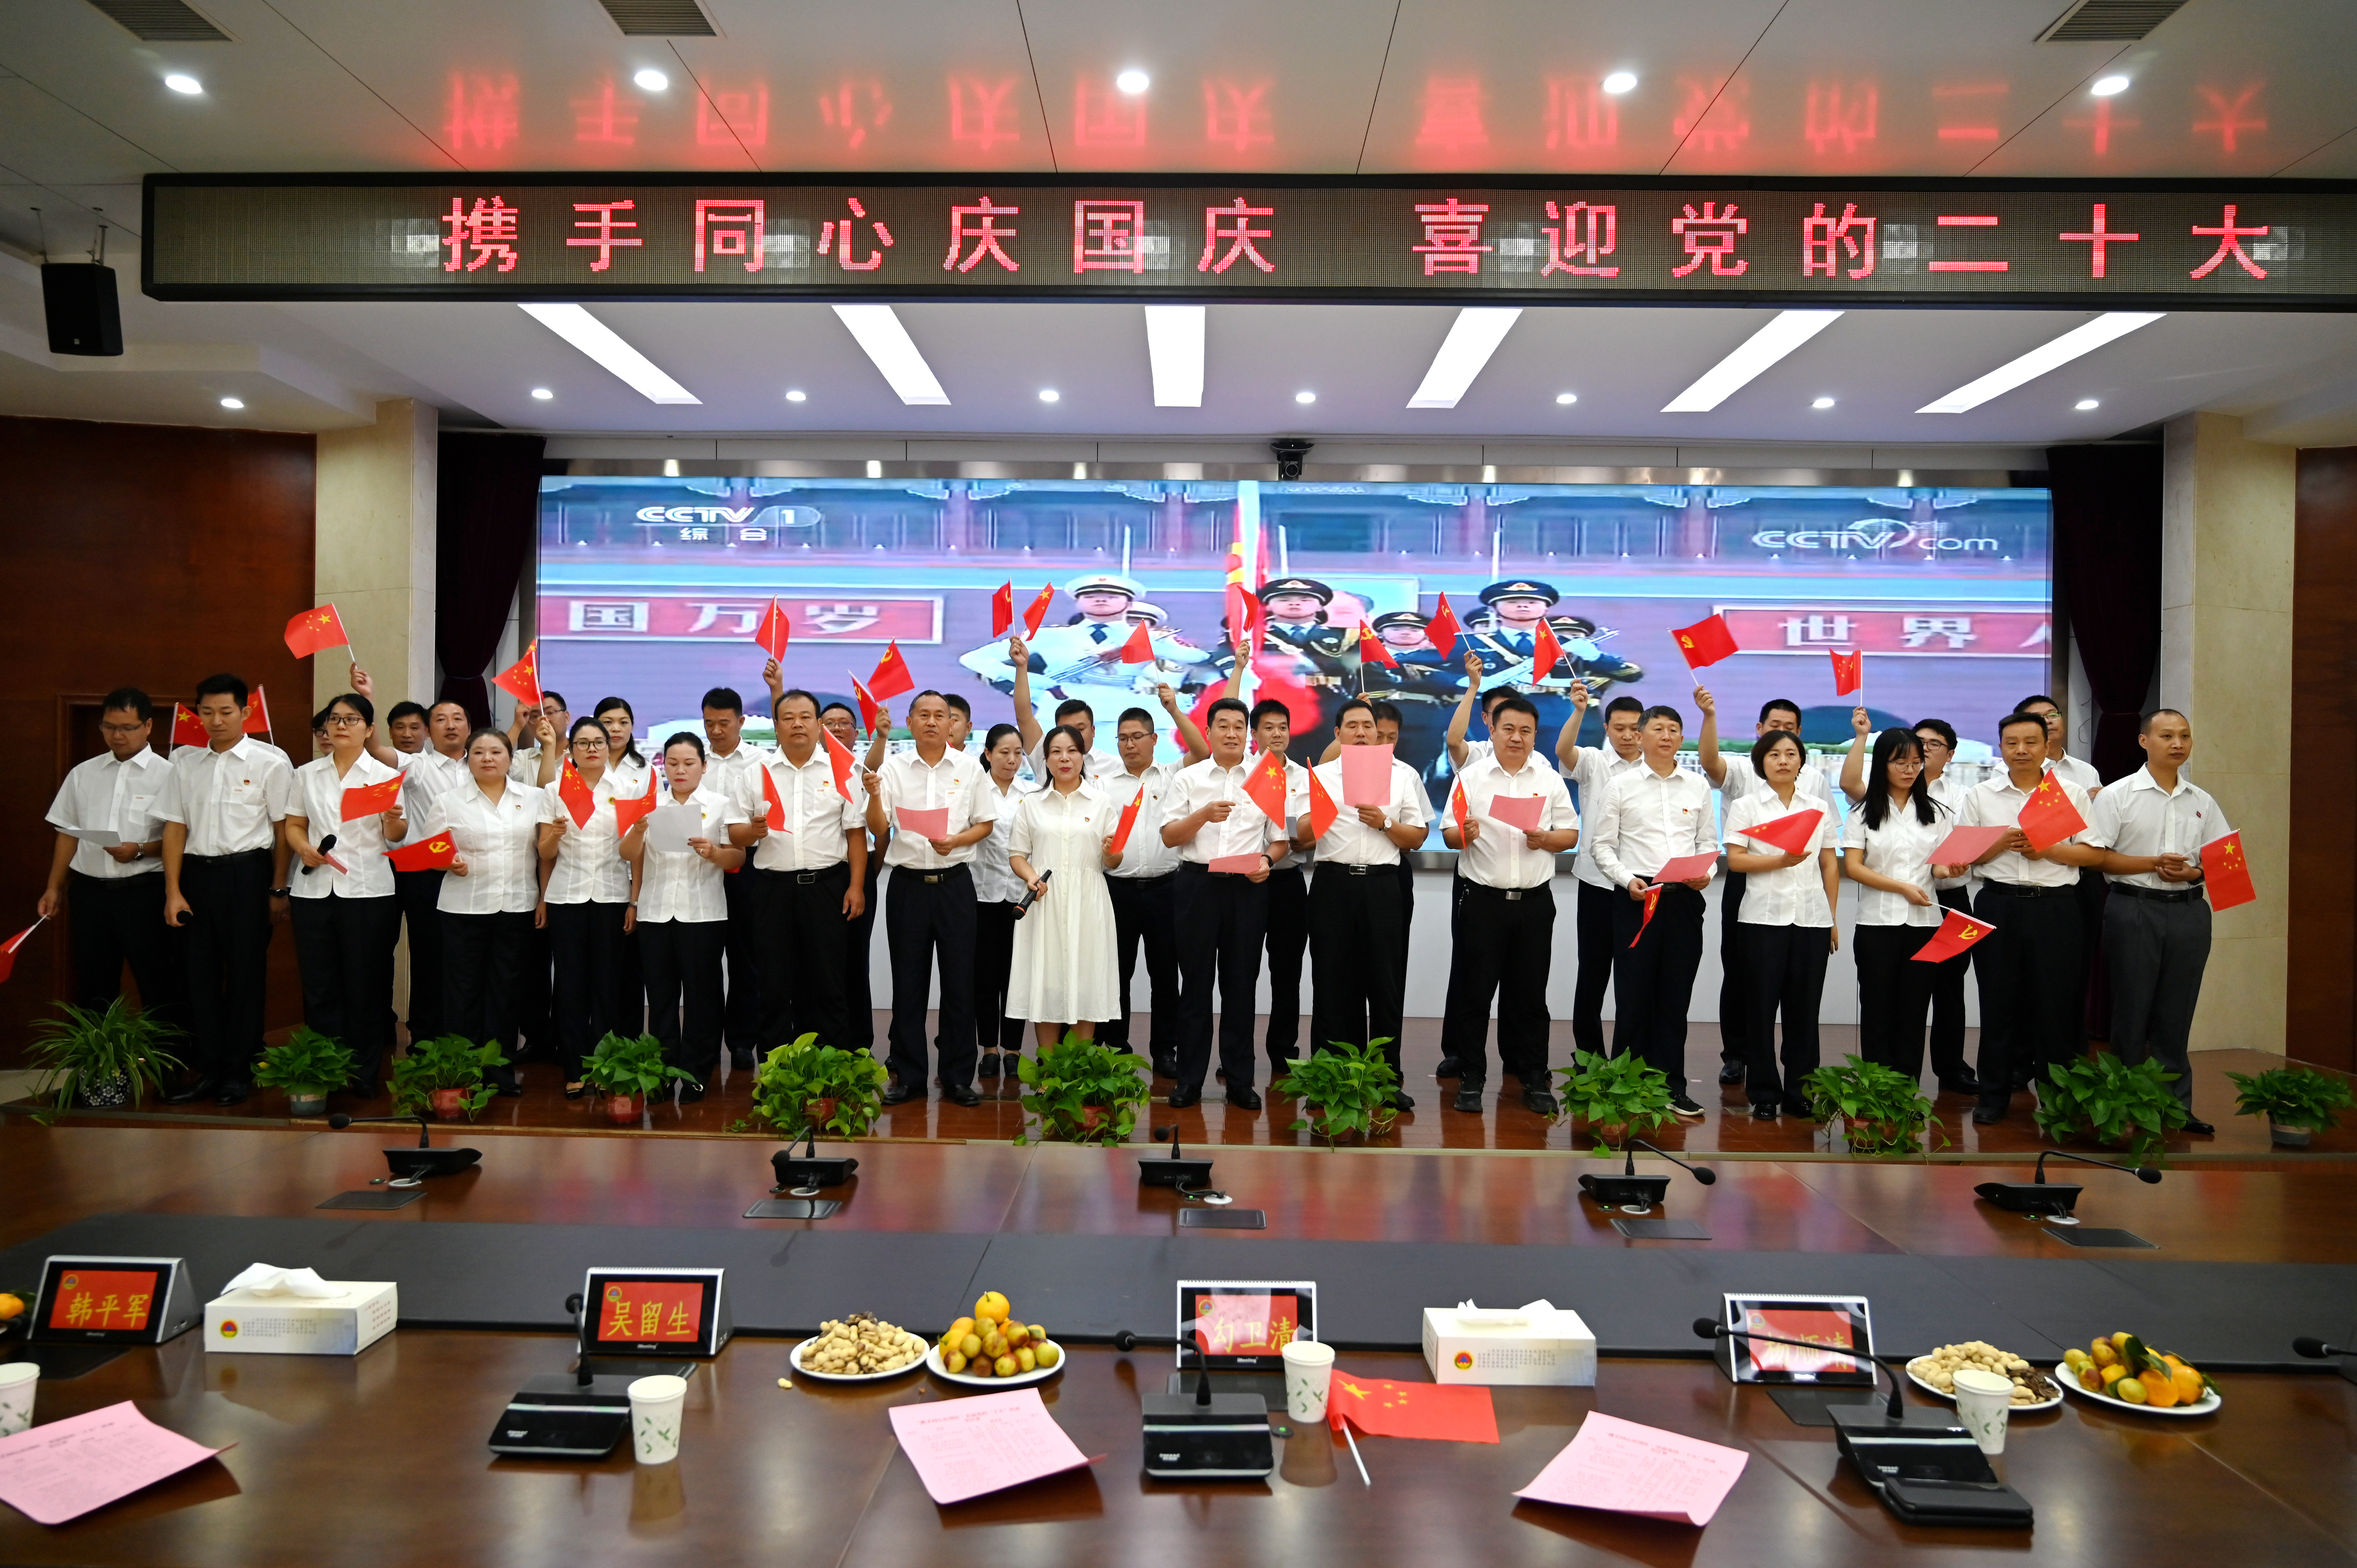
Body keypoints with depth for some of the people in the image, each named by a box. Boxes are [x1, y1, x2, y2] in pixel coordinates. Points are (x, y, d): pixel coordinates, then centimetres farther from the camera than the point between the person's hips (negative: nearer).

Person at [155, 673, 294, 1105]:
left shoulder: (270, 761, -3)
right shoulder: (186, 761, 8)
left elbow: (284, 829, -3)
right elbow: (175, 827, 8)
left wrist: (278, 891, -5)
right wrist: (173, 891, 2)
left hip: (247, 873, -4)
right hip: (197, 873, 4)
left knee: (246, 972, 4)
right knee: (198, 971, 8)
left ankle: (238, 1071, 15)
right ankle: (207, 1067, 18)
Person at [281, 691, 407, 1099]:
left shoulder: (385, 775, 4)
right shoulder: (307, 774, 13)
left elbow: (396, 836, 0)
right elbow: (293, 825, 13)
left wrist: (393, 819, -22)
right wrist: (304, 848, -7)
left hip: (367, 890, -3)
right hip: (314, 890, 3)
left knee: (365, 984, 0)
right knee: (319, 984, 3)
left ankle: (365, 1073, 8)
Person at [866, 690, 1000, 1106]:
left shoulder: (969, 767, 3)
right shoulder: (893, 767, 2)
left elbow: (985, 823, 6)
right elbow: (878, 829, -3)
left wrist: (956, 841, -12)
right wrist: (875, 796, -23)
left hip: (954, 882, 0)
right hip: (908, 883, 0)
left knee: (959, 980, 3)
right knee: (908, 982, 6)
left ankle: (958, 1076, 14)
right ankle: (908, 1076, 16)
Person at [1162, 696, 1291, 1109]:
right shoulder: (1189, 778, 7)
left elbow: (1282, 839, 9)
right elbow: (1169, 836, 0)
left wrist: (1267, 859, -11)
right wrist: (1204, 816, -16)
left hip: (1248, 888, 1)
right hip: (1197, 884, 0)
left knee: (1241, 983, 5)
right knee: (1196, 982, 3)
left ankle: (1240, 1081, 13)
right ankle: (1189, 1081, 11)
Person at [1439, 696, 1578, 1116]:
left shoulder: (1550, 780, 8)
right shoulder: (1471, 778, 2)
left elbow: (1571, 835, 9)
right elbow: (1448, 836, 2)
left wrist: (1545, 839, -11)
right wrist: (1464, 834, -20)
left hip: (1535, 903, 2)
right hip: (1482, 901, -1)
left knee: (1530, 994, 8)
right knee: (1474, 992, 2)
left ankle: (1534, 1080, 18)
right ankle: (1471, 1079, 12)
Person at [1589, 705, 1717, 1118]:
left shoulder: (1698, 786, 11)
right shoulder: (1621, 786, 3)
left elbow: (1708, 841, 13)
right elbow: (1602, 844, 2)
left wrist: (1707, 872, -6)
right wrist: (1627, 879, -12)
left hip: (1685, 898, 2)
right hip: (1636, 897, -2)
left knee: (1676, 994, 6)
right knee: (1634, 993, 0)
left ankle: (1671, 1085, 15)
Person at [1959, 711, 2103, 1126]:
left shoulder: (2072, 793, 7)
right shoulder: (1981, 796, 9)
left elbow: (2094, 854, 2)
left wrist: (2048, 849, -12)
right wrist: (2002, 842, -11)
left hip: (2056, 908, -1)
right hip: (2000, 905, 1)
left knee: (2056, 1003, 2)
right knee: (1998, 1001, 4)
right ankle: (1994, 1096, 13)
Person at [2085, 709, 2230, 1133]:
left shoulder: (2202, 802, 11)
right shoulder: (2117, 795, -2)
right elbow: (2095, 857, -8)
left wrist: (2194, 872, -9)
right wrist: (2153, 864, -16)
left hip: (2190, 911, 4)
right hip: (2135, 909, -4)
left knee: (2176, 1013, 7)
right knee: (2131, 1011, 2)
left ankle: (2176, 1104, 15)